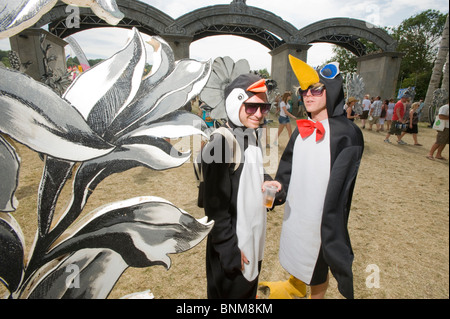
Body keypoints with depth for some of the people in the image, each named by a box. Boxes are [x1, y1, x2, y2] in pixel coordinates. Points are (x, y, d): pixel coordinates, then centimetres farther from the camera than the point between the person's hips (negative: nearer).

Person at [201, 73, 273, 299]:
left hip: (255, 232, 8)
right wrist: (229, 250, -17)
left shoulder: (253, 135, 2)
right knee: (233, 291, 17)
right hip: (233, 240, -7)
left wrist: (267, 182, -5)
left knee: (250, 288, 28)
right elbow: (215, 205, -22)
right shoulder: (221, 143, -24)